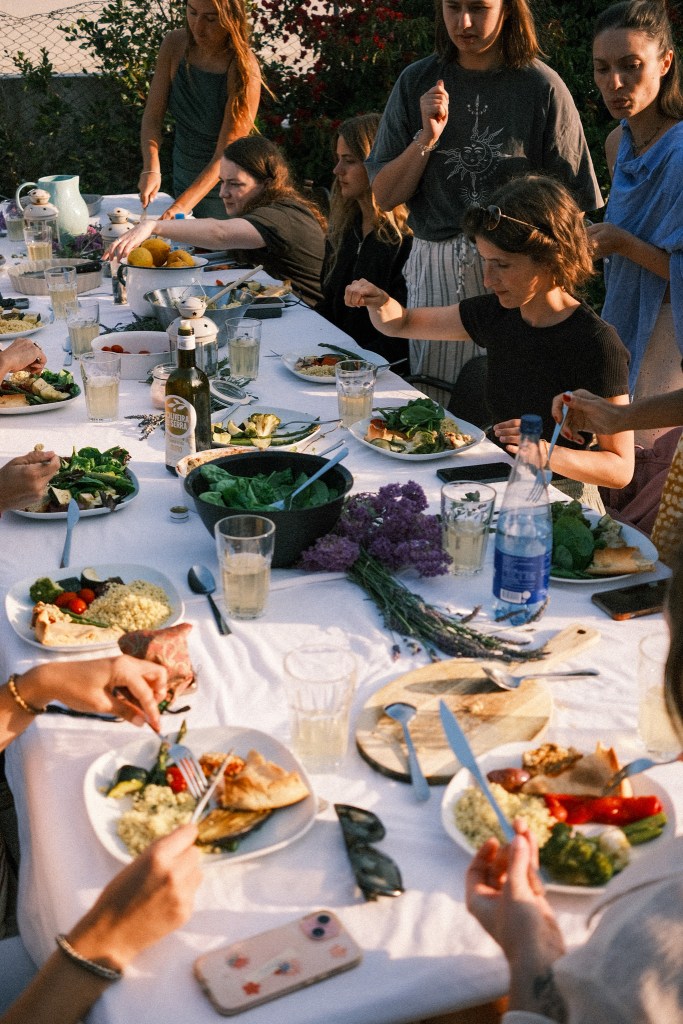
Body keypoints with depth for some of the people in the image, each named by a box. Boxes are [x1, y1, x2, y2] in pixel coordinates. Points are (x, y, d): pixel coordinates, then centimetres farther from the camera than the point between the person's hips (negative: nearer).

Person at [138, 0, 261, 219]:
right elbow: (152, 117, -9)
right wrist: (151, 169, -27)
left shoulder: (244, 71, -26)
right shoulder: (174, 44, -11)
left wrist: (182, 205, -37)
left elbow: (225, 156, -27)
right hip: (183, 179, 5)